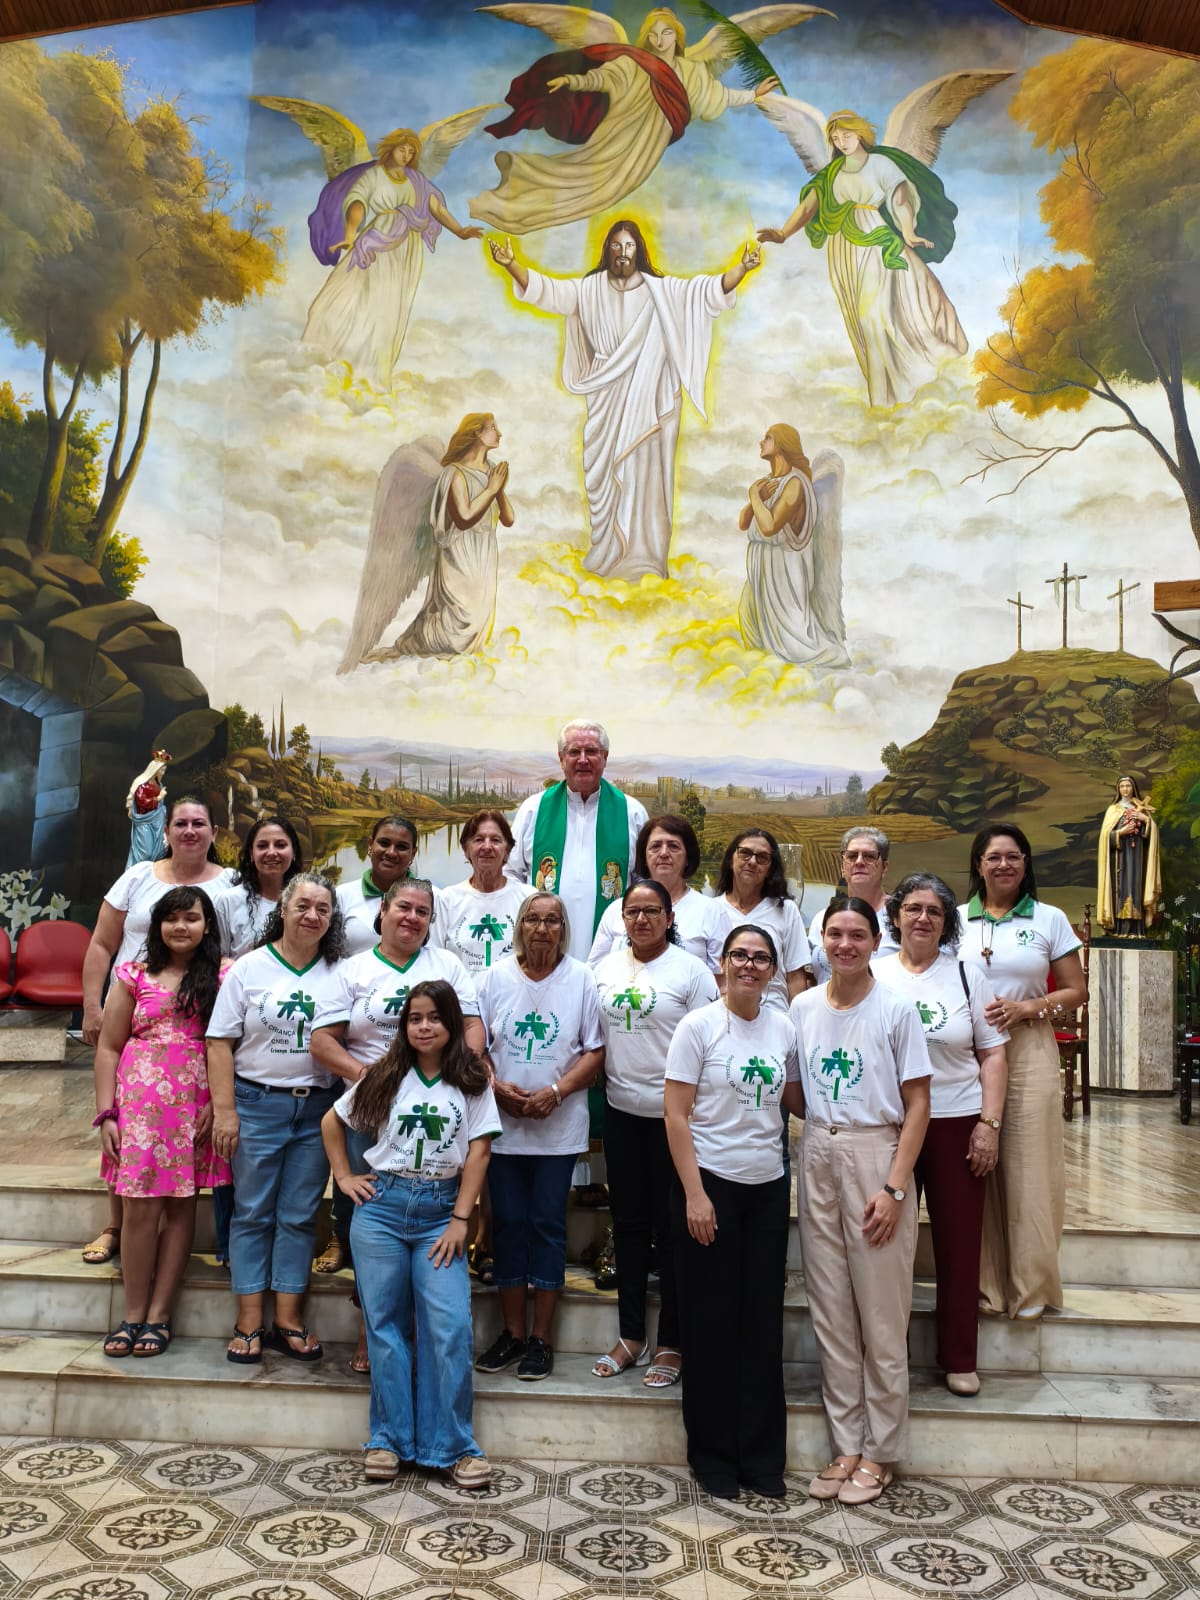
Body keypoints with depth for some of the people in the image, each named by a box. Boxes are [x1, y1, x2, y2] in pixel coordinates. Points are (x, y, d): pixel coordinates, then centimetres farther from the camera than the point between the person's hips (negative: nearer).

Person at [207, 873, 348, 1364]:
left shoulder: (340, 974, 5)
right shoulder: (249, 968, 0)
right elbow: (221, 1042, -1)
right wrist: (224, 1110, -7)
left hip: (317, 1109, 2)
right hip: (257, 1103, -1)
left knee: (299, 1215, 7)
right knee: (252, 1213, 5)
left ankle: (288, 1320, 17)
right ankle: (248, 1322, 14)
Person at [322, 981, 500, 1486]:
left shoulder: (471, 1082, 2)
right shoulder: (385, 1076, 6)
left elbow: (478, 1151, -2)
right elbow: (333, 1122, 16)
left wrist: (460, 1218, -7)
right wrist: (344, 1177, 8)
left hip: (439, 1211, -1)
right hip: (381, 1203, 1)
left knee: (450, 1326, -8)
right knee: (386, 1324, 5)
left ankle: (452, 1445, 2)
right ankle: (389, 1439, 15)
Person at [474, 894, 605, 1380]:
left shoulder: (581, 979, -1)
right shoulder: (495, 977, 2)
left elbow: (595, 1050, -2)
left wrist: (556, 1091, -15)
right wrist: (496, 1087, -13)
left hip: (559, 1127, -1)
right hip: (502, 1123, 2)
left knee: (548, 1225, 4)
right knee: (508, 1224, 8)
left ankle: (541, 1337, 15)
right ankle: (512, 1330, 21)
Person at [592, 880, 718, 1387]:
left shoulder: (690, 970, -6)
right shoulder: (605, 968, 8)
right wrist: (599, 1079, 11)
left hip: (673, 1114, -5)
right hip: (621, 1112, 5)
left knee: (673, 1227, 3)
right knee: (628, 1222, 13)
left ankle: (670, 1343, 15)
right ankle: (631, 1335, 26)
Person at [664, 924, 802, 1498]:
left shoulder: (783, 1028, 4)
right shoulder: (698, 1026, -8)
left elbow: (796, 1101, 14)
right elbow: (675, 1115, -10)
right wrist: (694, 1194, -14)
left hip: (768, 1187, 4)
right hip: (709, 1183, -4)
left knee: (763, 1322, 10)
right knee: (712, 1322, 6)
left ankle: (762, 1456, 24)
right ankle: (713, 1455, 22)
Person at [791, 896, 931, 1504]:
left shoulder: (896, 1009, -7)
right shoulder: (803, 1008, 5)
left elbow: (917, 1103, -8)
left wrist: (894, 1187, -14)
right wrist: (814, 1137, 2)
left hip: (876, 1155, -4)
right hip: (817, 1159, 4)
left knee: (881, 1315, 3)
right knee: (830, 1312, 10)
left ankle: (880, 1452, 18)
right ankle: (846, 1445, 23)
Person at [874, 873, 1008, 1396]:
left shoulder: (967, 976, 5)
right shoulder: (873, 976, 3)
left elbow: (992, 1054, 5)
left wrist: (989, 1123, -4)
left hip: (958, 1123, 0)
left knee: (959, 1243, 6)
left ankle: (959, 1359, 21)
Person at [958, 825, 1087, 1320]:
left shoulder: (1050, 920, 4)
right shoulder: (956, 920, 7)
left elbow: (1076, 992, 4)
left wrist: (1028, 1007, -11)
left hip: (1029, 1052, -1)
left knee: (1029, 1168, 0)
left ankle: (1031, 1286, 14)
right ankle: (984, 1283, 15)